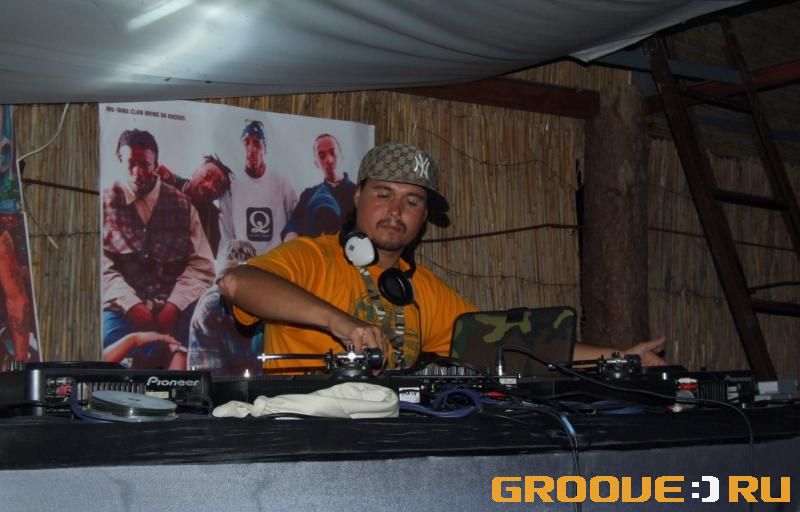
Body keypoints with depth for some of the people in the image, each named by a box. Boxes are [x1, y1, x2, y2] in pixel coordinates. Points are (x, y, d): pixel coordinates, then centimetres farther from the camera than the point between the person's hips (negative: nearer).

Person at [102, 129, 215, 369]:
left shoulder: (181, 205, 14)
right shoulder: (105, 203, 10)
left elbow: (202, 264, 5)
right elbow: (101, 264, -1)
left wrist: (174, 306, -10)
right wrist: (131, 305, -14)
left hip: (176, 311, 1)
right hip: (123, 310, -1)